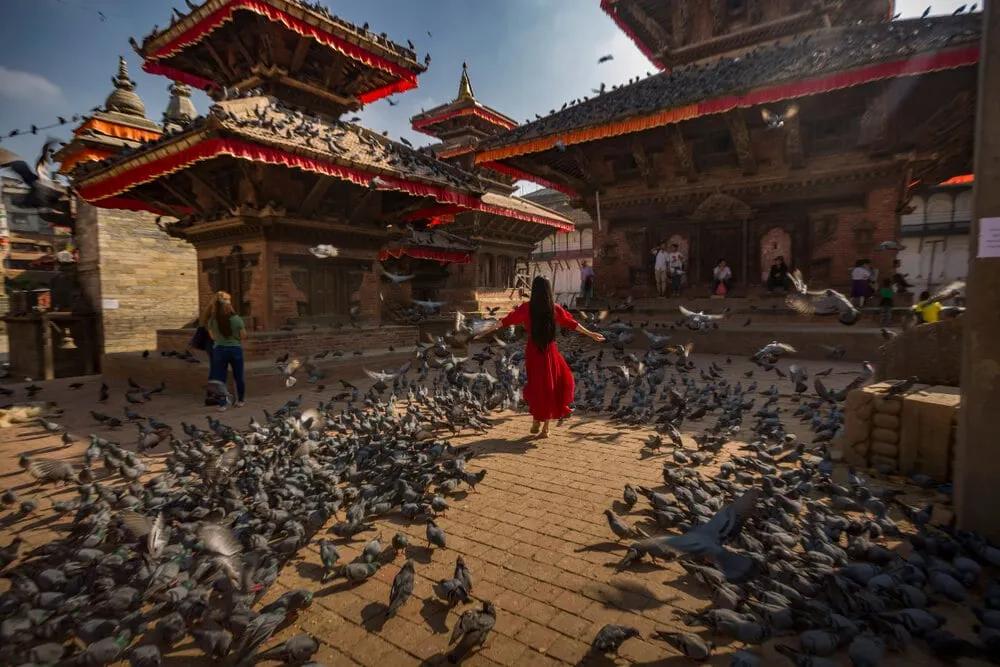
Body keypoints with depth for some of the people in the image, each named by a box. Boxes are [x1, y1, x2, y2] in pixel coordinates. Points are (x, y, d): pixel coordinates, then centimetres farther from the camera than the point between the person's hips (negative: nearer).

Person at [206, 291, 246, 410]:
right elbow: (243, 336, -7)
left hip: (219, 350, 1)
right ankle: (240, 401, 25)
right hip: (235, 349, -1)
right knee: (238, 377, 14)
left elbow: (213, 337, 4)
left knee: (220, 378, 8)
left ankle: (222, 404, 9)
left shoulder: (212, 321, -7)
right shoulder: (237, 319, -14)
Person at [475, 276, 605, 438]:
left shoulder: (527, 308, -7)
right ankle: (545, 428, 15)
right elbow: (572, 323, 4)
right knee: (551, 385, 13)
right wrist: (590, 334, 16)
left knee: (535, 385, 18)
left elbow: (506, 321, -4)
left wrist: (486, 331, 5)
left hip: (533, 351, 0)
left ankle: (536, 421, 19)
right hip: (550, 352, 0)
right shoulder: (555, 308, -4)